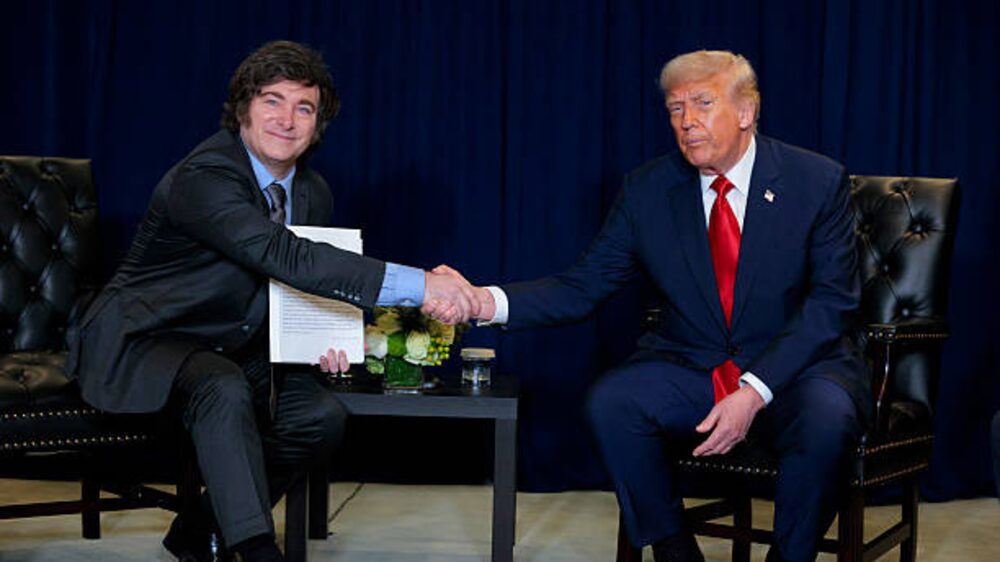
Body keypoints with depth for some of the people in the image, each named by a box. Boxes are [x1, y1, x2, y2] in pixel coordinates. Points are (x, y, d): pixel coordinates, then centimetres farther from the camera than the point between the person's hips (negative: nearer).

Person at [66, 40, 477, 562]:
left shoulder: (314, 193, 3)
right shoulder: (203, 176, -25)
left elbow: (308, 285, 15)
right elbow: (288, 258, -39)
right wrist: (418, 285, -44)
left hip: (228, 352, 8)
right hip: (142, 342, -8)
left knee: (322, 414, -11)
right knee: (225, 388, -36)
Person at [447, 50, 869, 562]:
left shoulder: (817, 182, -6)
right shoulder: (647, 191, 1)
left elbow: (831, 302, -10)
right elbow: (582, 287, -4)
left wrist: (755, 391, -22)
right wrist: (487, 302, -23)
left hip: (795, 369, -2)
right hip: (689, 371, 2)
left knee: (826, 417, -34)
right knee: (610, 401, -25)